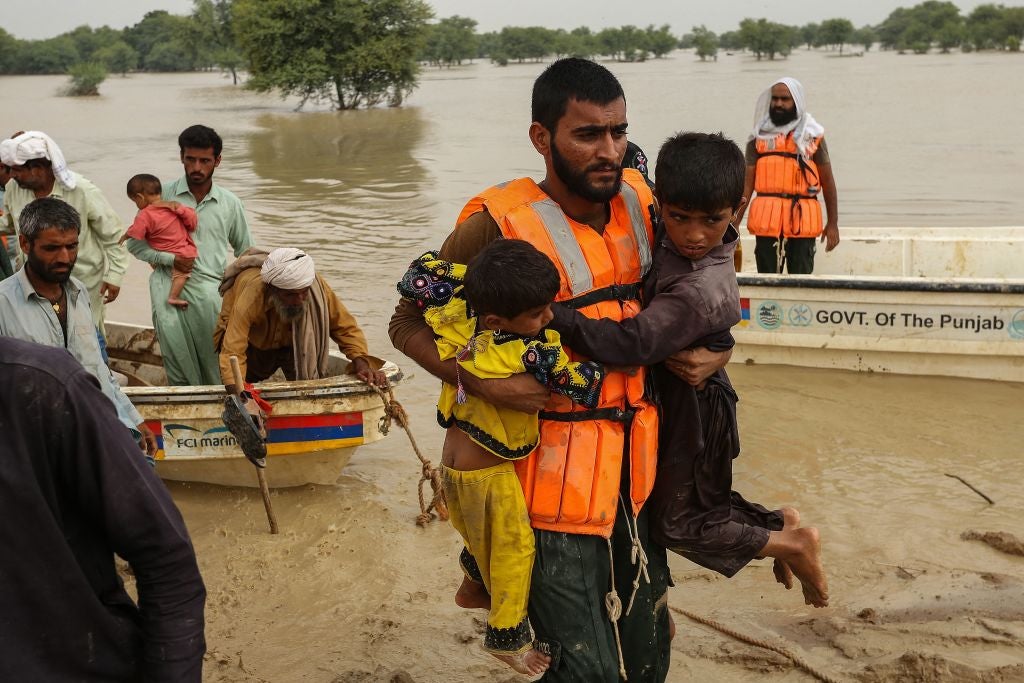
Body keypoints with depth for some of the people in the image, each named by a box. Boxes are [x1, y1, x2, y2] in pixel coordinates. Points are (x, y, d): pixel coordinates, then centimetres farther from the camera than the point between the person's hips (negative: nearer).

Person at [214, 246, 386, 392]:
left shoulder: (317, 288, -32)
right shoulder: (250, 297, -41)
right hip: (253, 341, -1)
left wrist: (361, 364, -39)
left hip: (293, 341, 2)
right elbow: (232, 352, -44)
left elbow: (346, 327, -22)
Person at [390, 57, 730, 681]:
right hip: (556, 483, -6)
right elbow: (409, 324, -6)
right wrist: (483, 382, -21)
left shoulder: (639, 202, 2)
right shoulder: (500, 224, -15)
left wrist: (715, 351, -1)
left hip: (637, 473, 6)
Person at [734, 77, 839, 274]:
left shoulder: (813, 135, 7)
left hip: (803, 219, -1)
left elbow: (827, 181, 7)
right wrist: (734, 223, -2)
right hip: (766, 220, 1)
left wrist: (833, 223, 3)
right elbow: (747, 183, 6)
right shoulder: (759, 136, 9)